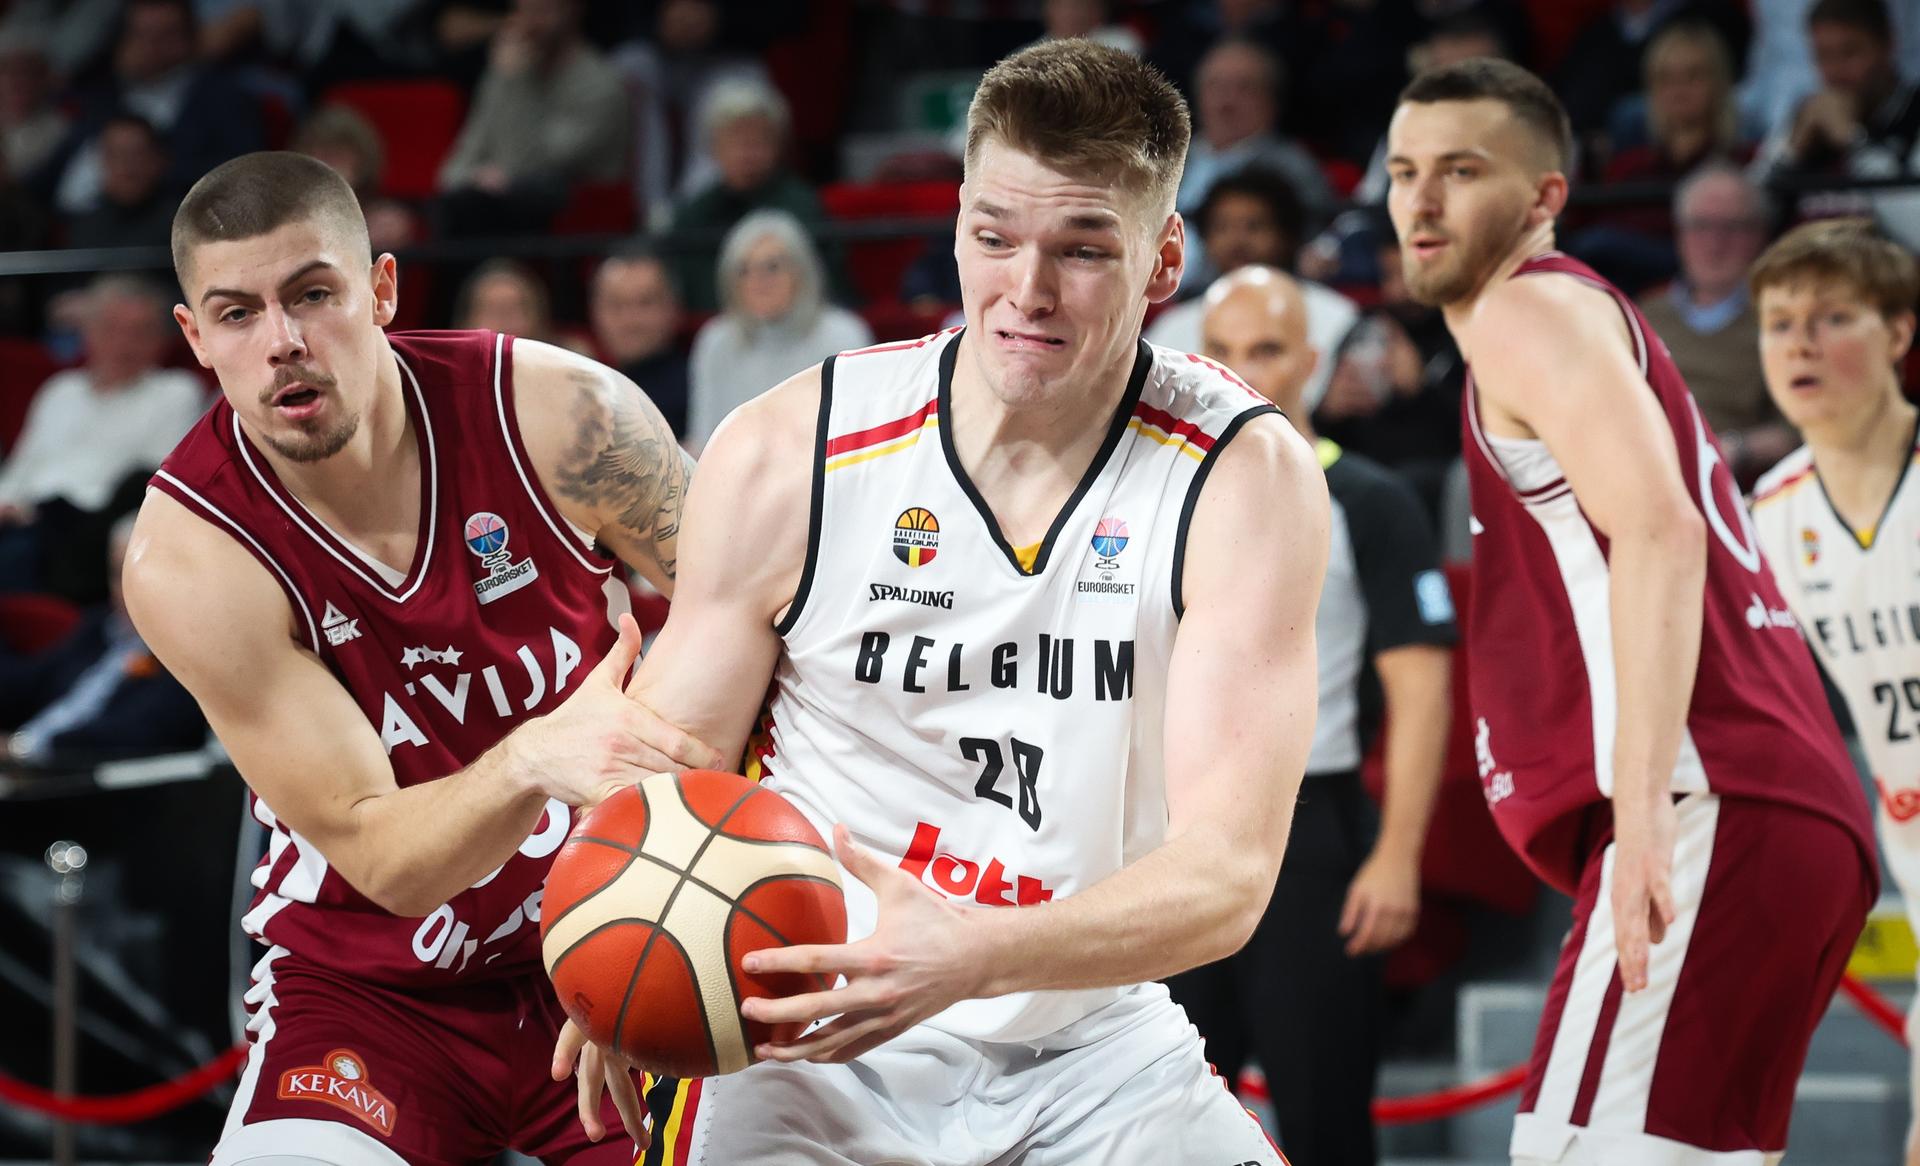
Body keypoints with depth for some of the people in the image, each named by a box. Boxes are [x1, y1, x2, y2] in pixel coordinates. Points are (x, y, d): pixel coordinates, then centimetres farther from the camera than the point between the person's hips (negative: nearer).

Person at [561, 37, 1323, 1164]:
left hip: (1094, 1048, 1)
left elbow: (1228, 873, -17)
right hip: (814, 1041, -1)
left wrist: (974, 956, -36)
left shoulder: (1249, 478, -10)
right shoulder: (784, 457, -7)